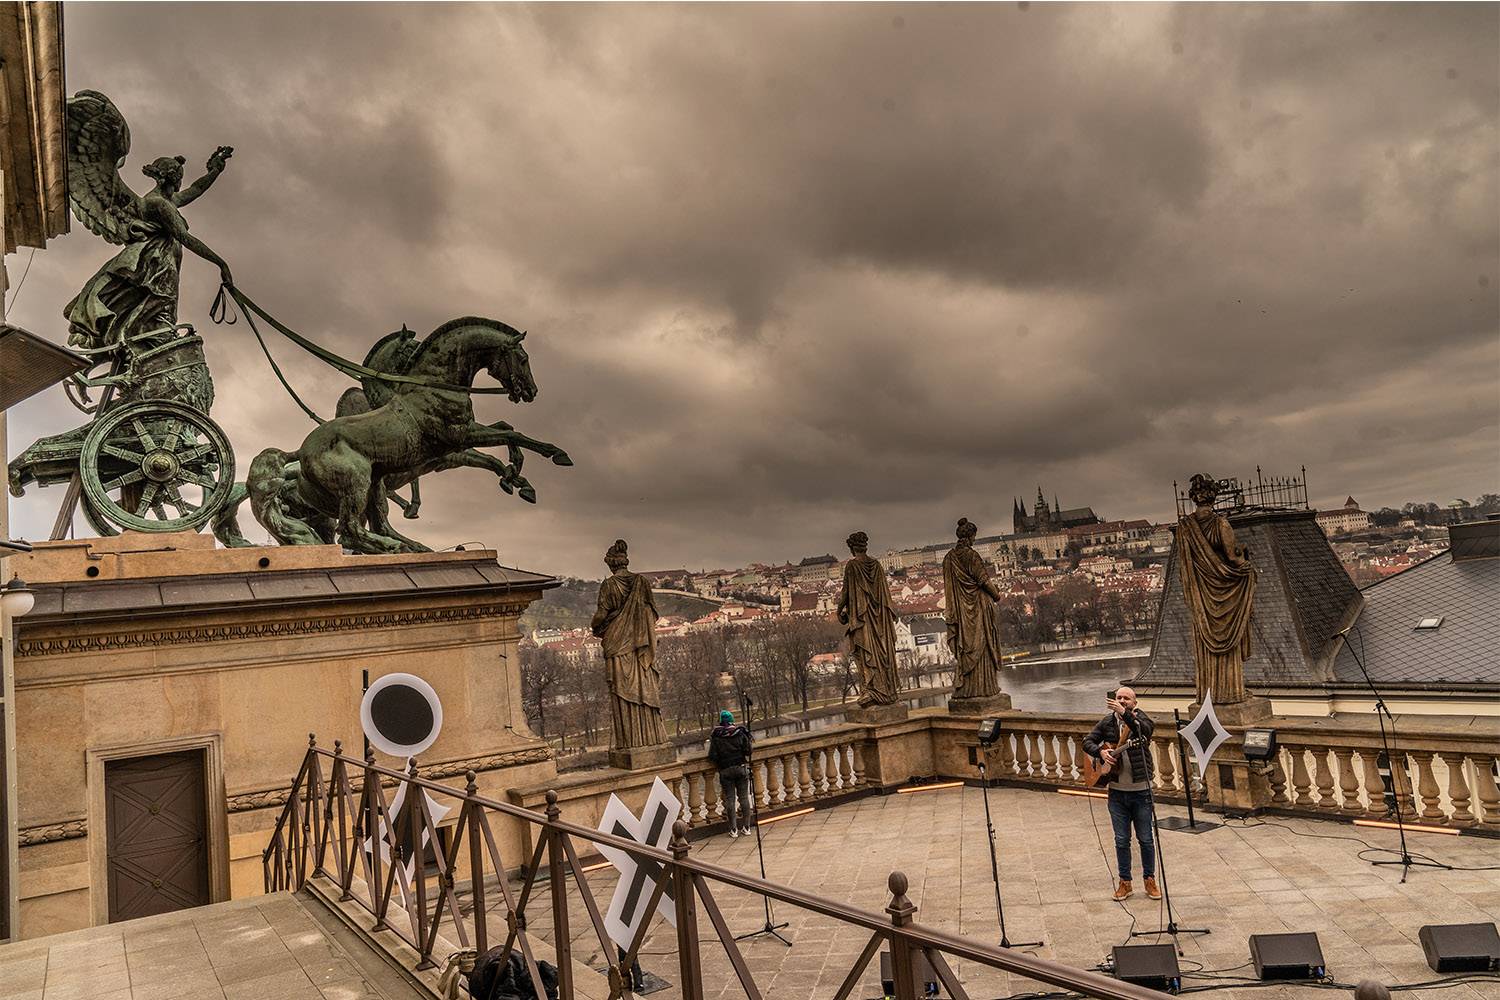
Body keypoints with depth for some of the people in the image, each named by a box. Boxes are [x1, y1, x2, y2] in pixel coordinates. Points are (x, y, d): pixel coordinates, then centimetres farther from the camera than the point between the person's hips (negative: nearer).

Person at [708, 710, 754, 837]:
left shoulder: (716, 737, -3)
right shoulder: (740, 733, -1)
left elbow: (712, 757, -7)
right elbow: (748, 751, -4)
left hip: (725, 770, -1)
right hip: (741, 768, 1)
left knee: (730, 799, 4)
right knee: (744, 797, 7)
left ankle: (734, 829, 4)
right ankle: (746, 827, 10)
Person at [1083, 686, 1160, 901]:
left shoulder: (1141, 718, -5)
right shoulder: (1107, 722, 4)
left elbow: (1145, 730, -28)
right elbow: (1087, 741, 4)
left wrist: (1124, 713, -39)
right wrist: (1101, 751, -15)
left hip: (1140, 790, -2)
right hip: (1117, 792, 2)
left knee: (1146, 839, 7)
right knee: (1121, 840, 8)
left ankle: (1149, 880, 23)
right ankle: (1125, 883, 19)